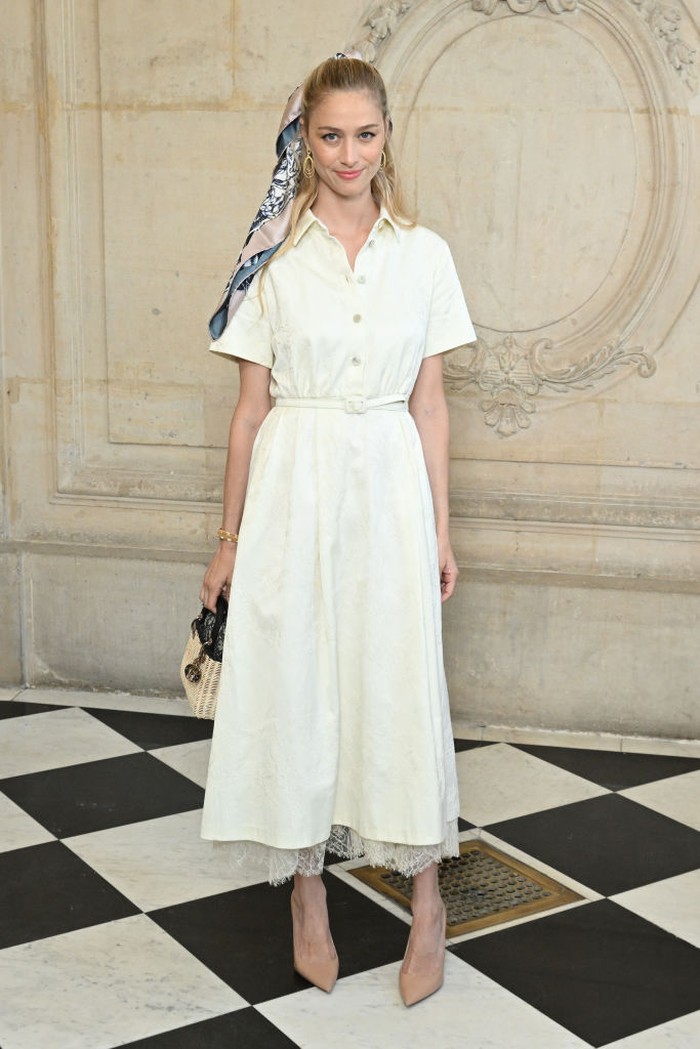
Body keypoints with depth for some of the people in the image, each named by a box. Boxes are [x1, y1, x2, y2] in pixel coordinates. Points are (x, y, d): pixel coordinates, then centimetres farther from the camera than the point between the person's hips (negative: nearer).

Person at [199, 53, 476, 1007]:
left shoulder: (423, 255, 4)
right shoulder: (274, 257, 2)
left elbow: (430, 403, 6)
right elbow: (252, 404, 3)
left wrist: (440, 530, 5)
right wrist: (231, 535, 3)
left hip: (388, 484, 0)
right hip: (294, 485, 0)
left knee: (398, 681, 2)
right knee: (293, 679, 5)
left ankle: (427, 899, 18)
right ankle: (307, 896, 22)